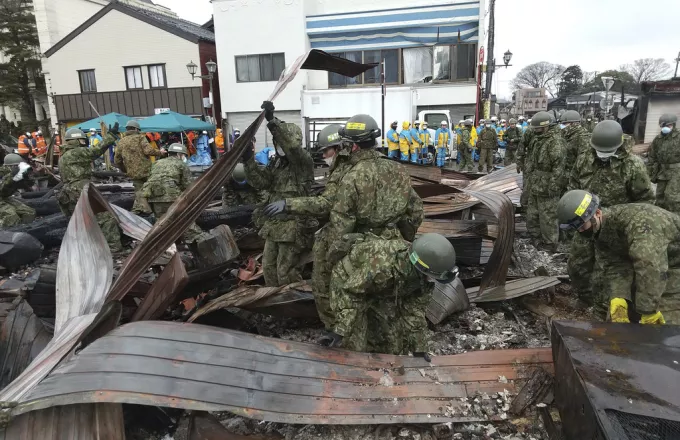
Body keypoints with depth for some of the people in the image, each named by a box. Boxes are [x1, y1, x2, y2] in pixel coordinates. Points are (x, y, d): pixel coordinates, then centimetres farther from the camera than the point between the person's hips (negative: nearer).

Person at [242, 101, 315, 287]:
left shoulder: (303, 161, -10)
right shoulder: (276, 163, 12)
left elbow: (292, 146, -31)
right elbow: (260, 182, 1)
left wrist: (274, 122, -38)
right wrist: (249, 160, -12)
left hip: (293, 226, -8)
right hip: (274, 224, 8)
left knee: (286, 272, -1)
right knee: (269, 268, 16)